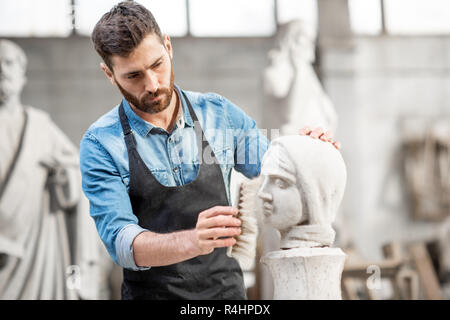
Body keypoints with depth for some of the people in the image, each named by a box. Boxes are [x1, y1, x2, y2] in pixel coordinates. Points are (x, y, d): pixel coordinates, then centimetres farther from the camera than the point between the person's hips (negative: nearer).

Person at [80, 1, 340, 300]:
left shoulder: (219, 113, -1)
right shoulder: (100, 144, -10)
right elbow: (121, 242, -20)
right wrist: (193, 241, -38)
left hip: (227, 289, 2)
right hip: (151, 292, -2)